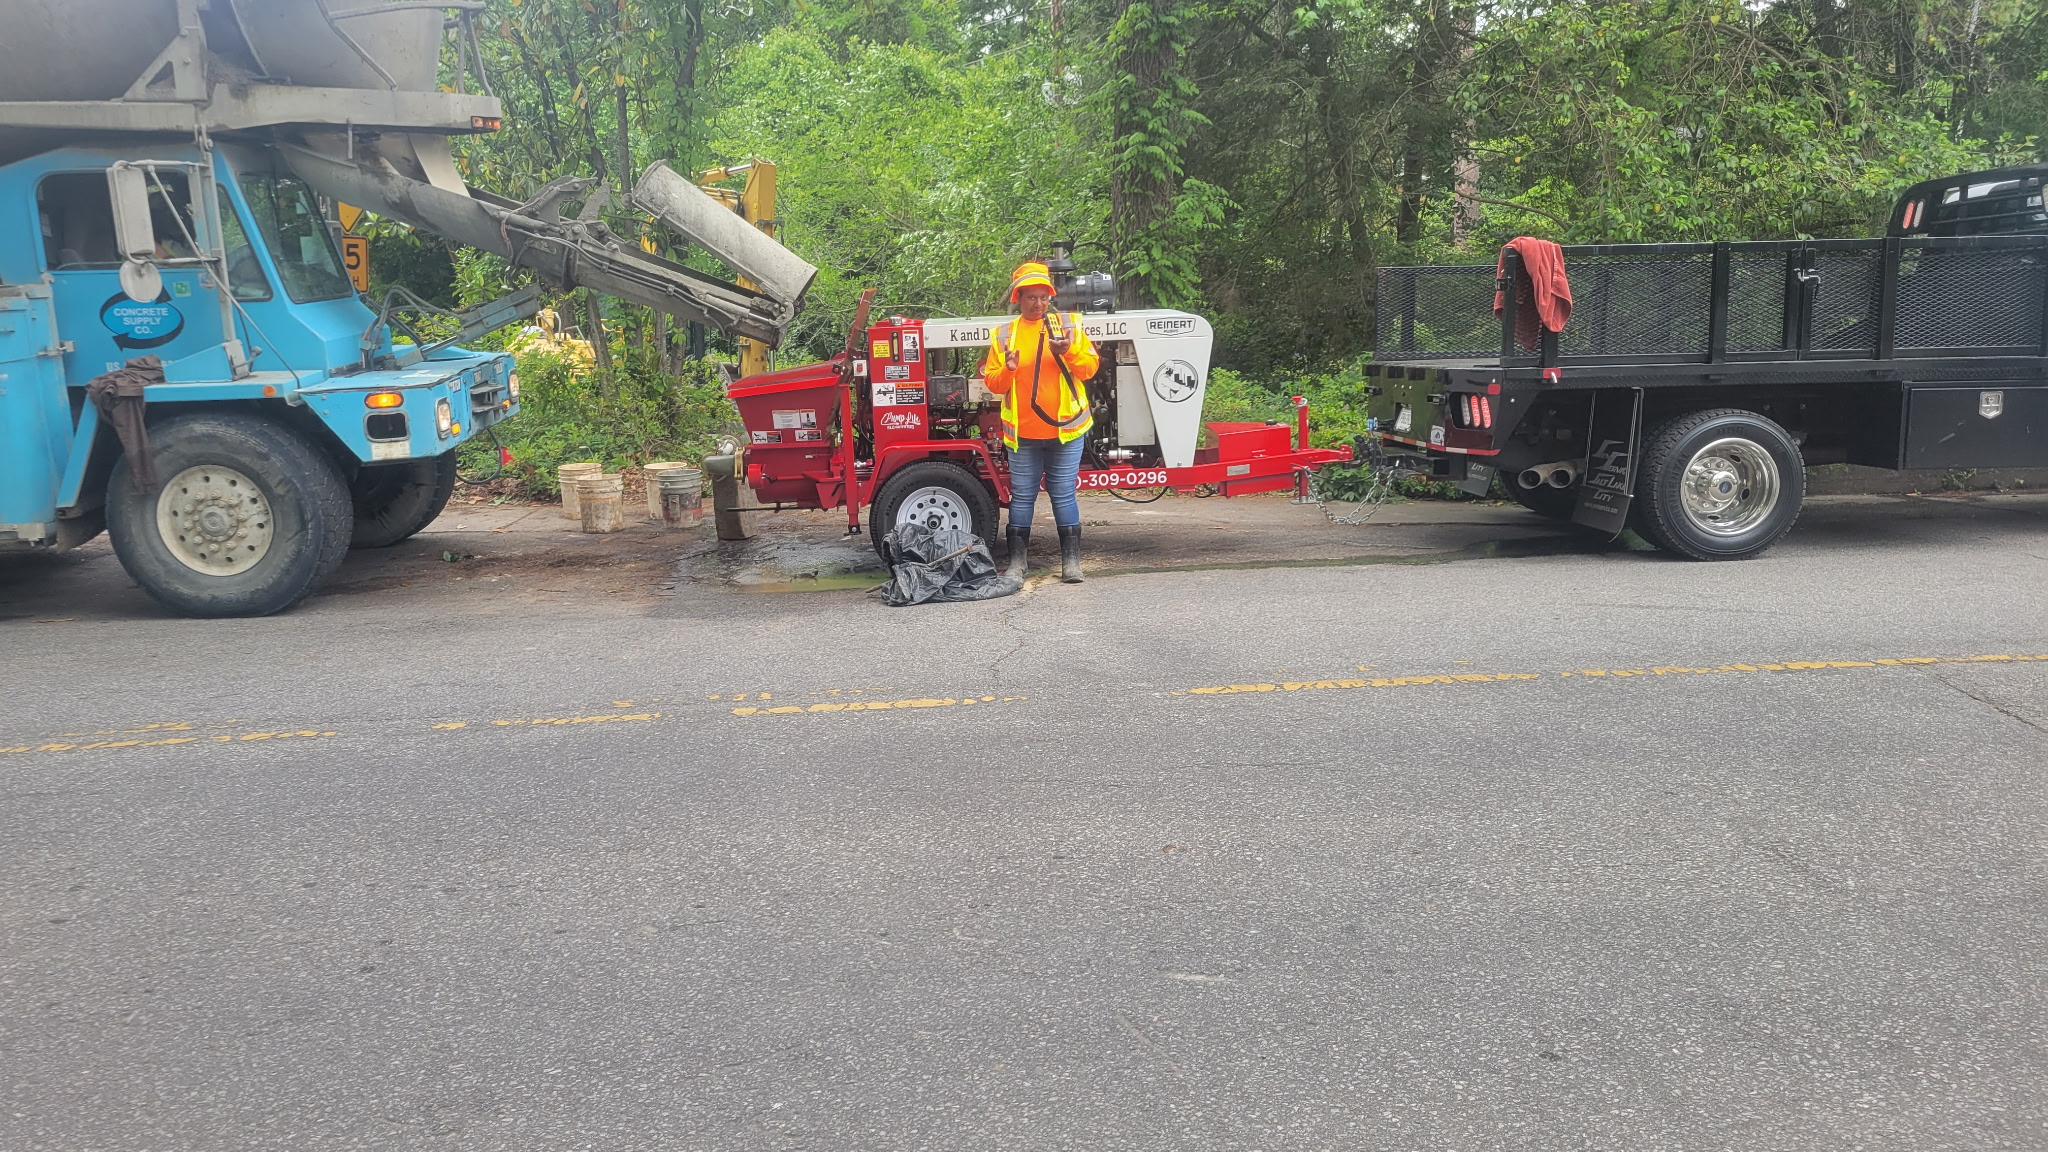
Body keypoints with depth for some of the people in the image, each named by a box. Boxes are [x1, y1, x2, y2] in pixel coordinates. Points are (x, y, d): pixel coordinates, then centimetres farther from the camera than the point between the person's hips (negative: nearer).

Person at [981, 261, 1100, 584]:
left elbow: (1090, 366, 1)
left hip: (1065, 429, -1)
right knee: (1022, 496, 6)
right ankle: (1017, 561, 13)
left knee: (1063, 495, 3)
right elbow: (992, 382, 5)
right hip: (1022, 434, 1)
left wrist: (1069, 351, -16)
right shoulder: (1004, 334, 6)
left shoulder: (1068, 324, 6)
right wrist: (1007, 370, -15)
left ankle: (1071, 561, 9)